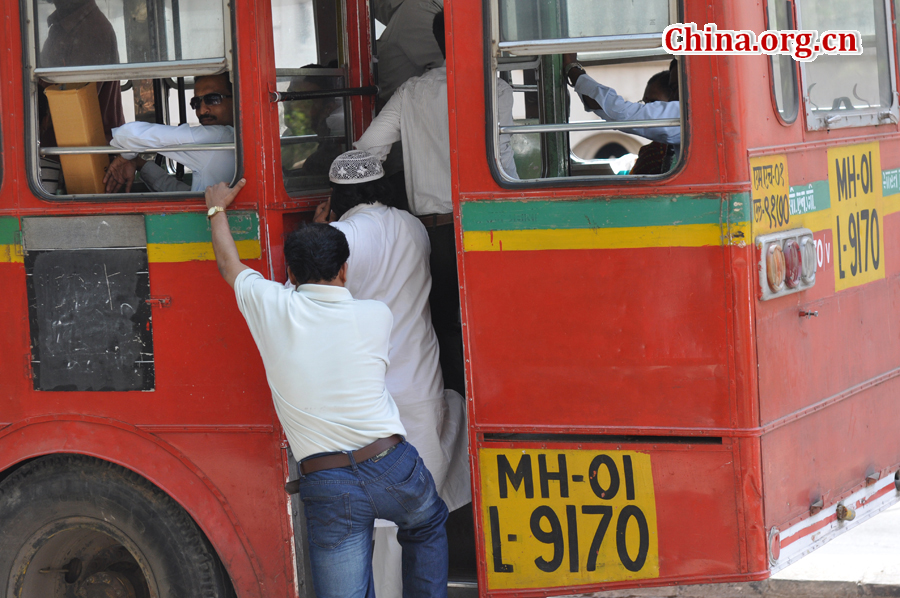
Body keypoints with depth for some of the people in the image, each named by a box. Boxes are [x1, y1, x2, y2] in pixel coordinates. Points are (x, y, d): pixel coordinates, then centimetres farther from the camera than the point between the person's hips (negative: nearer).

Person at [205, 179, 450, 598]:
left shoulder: (270, 307, -1)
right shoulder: (376, 316, 0)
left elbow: (229, 264, 19)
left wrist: (217, 210, 38)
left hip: (326, 485, -1)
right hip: (391, 467, 1)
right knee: (428, 525, 33)